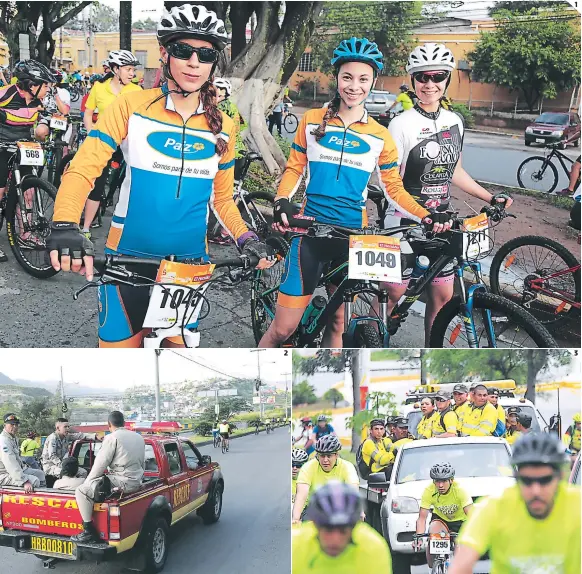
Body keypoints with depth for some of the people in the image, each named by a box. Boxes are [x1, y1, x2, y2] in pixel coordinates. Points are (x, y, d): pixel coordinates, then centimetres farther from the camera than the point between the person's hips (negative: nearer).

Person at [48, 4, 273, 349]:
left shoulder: (222, 127, 4)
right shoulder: (132, 106, -6)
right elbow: (83, 169, -13)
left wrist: (247, 240, -5)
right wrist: (65, 227, -31)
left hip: (189, 263, 3)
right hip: (128, 259, -2)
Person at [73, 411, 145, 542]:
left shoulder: (112, 438, -9)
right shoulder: (138, 437, 13)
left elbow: (100, 464, -9)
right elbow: (142, 464, 20)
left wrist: (87, 482, 3)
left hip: (121, 482, -9)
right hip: (136, 482, 9)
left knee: (81, 491, -5)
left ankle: (89, 531, -11)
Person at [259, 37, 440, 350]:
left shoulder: (379, 136, 3)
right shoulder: (312, 121, 2)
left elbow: (394, 189, 6)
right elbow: (294, 169, 6)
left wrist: (426, 216, -9)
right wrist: (282, 202, -13)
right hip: (312, 230, -1)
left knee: (336, 323, 10)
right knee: (283, 328, -4)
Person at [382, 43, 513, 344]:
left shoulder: (454, 121, 6)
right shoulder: (402, 124, -11)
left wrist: (490, 198, 14)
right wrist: (423, 215, -25)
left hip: (441, 221, 5)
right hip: (405, 221, -5)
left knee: (442, 295, 7)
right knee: (394, 291, -1)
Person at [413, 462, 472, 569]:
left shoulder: (460, 490, -31)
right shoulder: (429, 491, -26)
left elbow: (470, 515, -36)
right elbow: (422, 517, -26)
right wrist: (418, 537, -42)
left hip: (460, 520, 0)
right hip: (440, 518, 0)